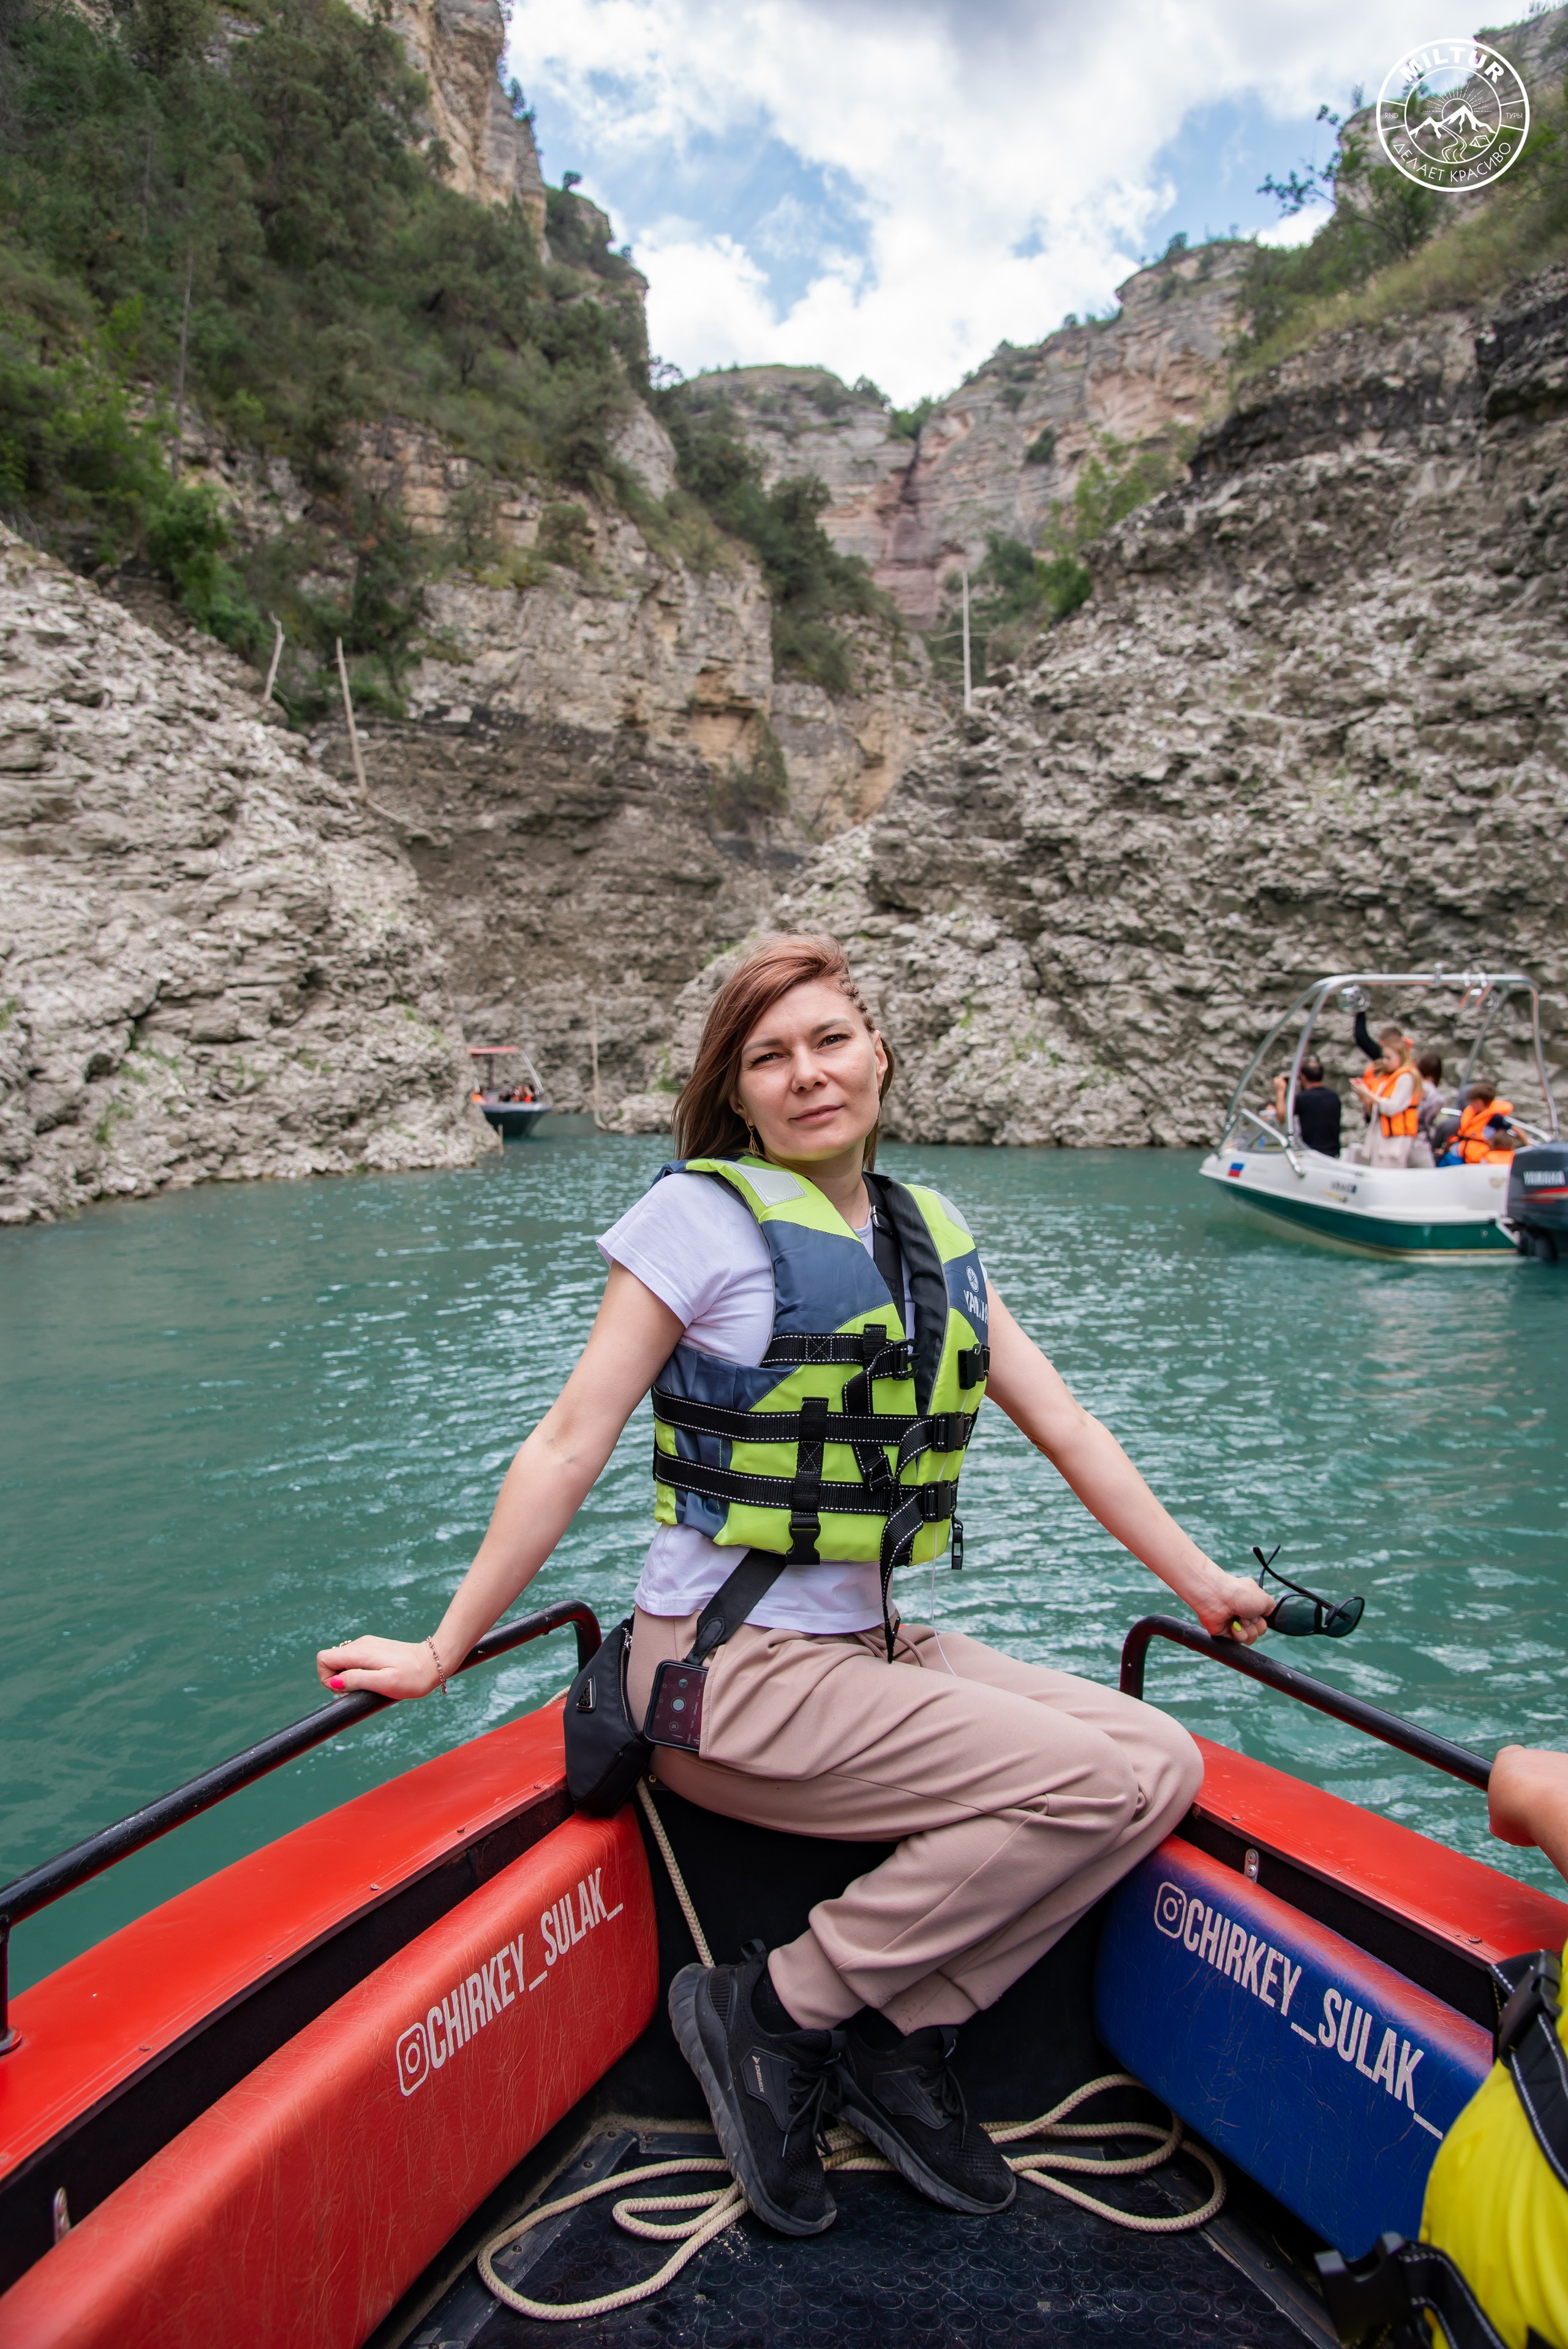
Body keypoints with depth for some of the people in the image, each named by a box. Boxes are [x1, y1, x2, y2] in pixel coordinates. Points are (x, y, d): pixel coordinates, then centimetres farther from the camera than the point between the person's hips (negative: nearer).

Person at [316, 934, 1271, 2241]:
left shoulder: (933, 1236, 9)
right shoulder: (704, 1214, -10)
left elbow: (1060, 1421, 14)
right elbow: (571, 1447, -9)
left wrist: (1195, 1580, 16)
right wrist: (442, 1653, -7)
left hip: (870, 1649, 7)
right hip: (731, 1674, -7)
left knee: (1165, 1765, -5)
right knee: (1091, 1784, -16)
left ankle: (900, 2038, 7)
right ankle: (771, 2010, -1)